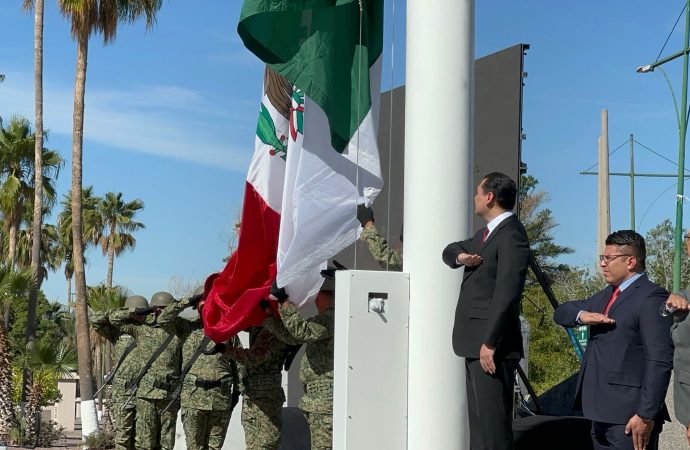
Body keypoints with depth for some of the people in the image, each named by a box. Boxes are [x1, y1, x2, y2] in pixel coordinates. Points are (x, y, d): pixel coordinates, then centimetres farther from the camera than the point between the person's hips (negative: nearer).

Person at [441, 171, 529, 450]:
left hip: (490, 346, -10)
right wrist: (461, 255, 0)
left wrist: (490, 343, -24)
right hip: (476, 343, 10)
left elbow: (506, 294, -21)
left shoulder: (511, 236, -14)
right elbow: (449, 251, 25)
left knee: (493, 423, -11)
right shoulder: (487, 233, 17)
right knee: (479, 421, 13)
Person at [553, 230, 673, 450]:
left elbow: (660, 361, -16)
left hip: (628, 416, -9)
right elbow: (561, 312, 18)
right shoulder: (606, 295, 18)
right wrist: (581, 314, -6)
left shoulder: (652, 298, -11)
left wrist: (646, 415, -20)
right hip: (601, 411, 9)